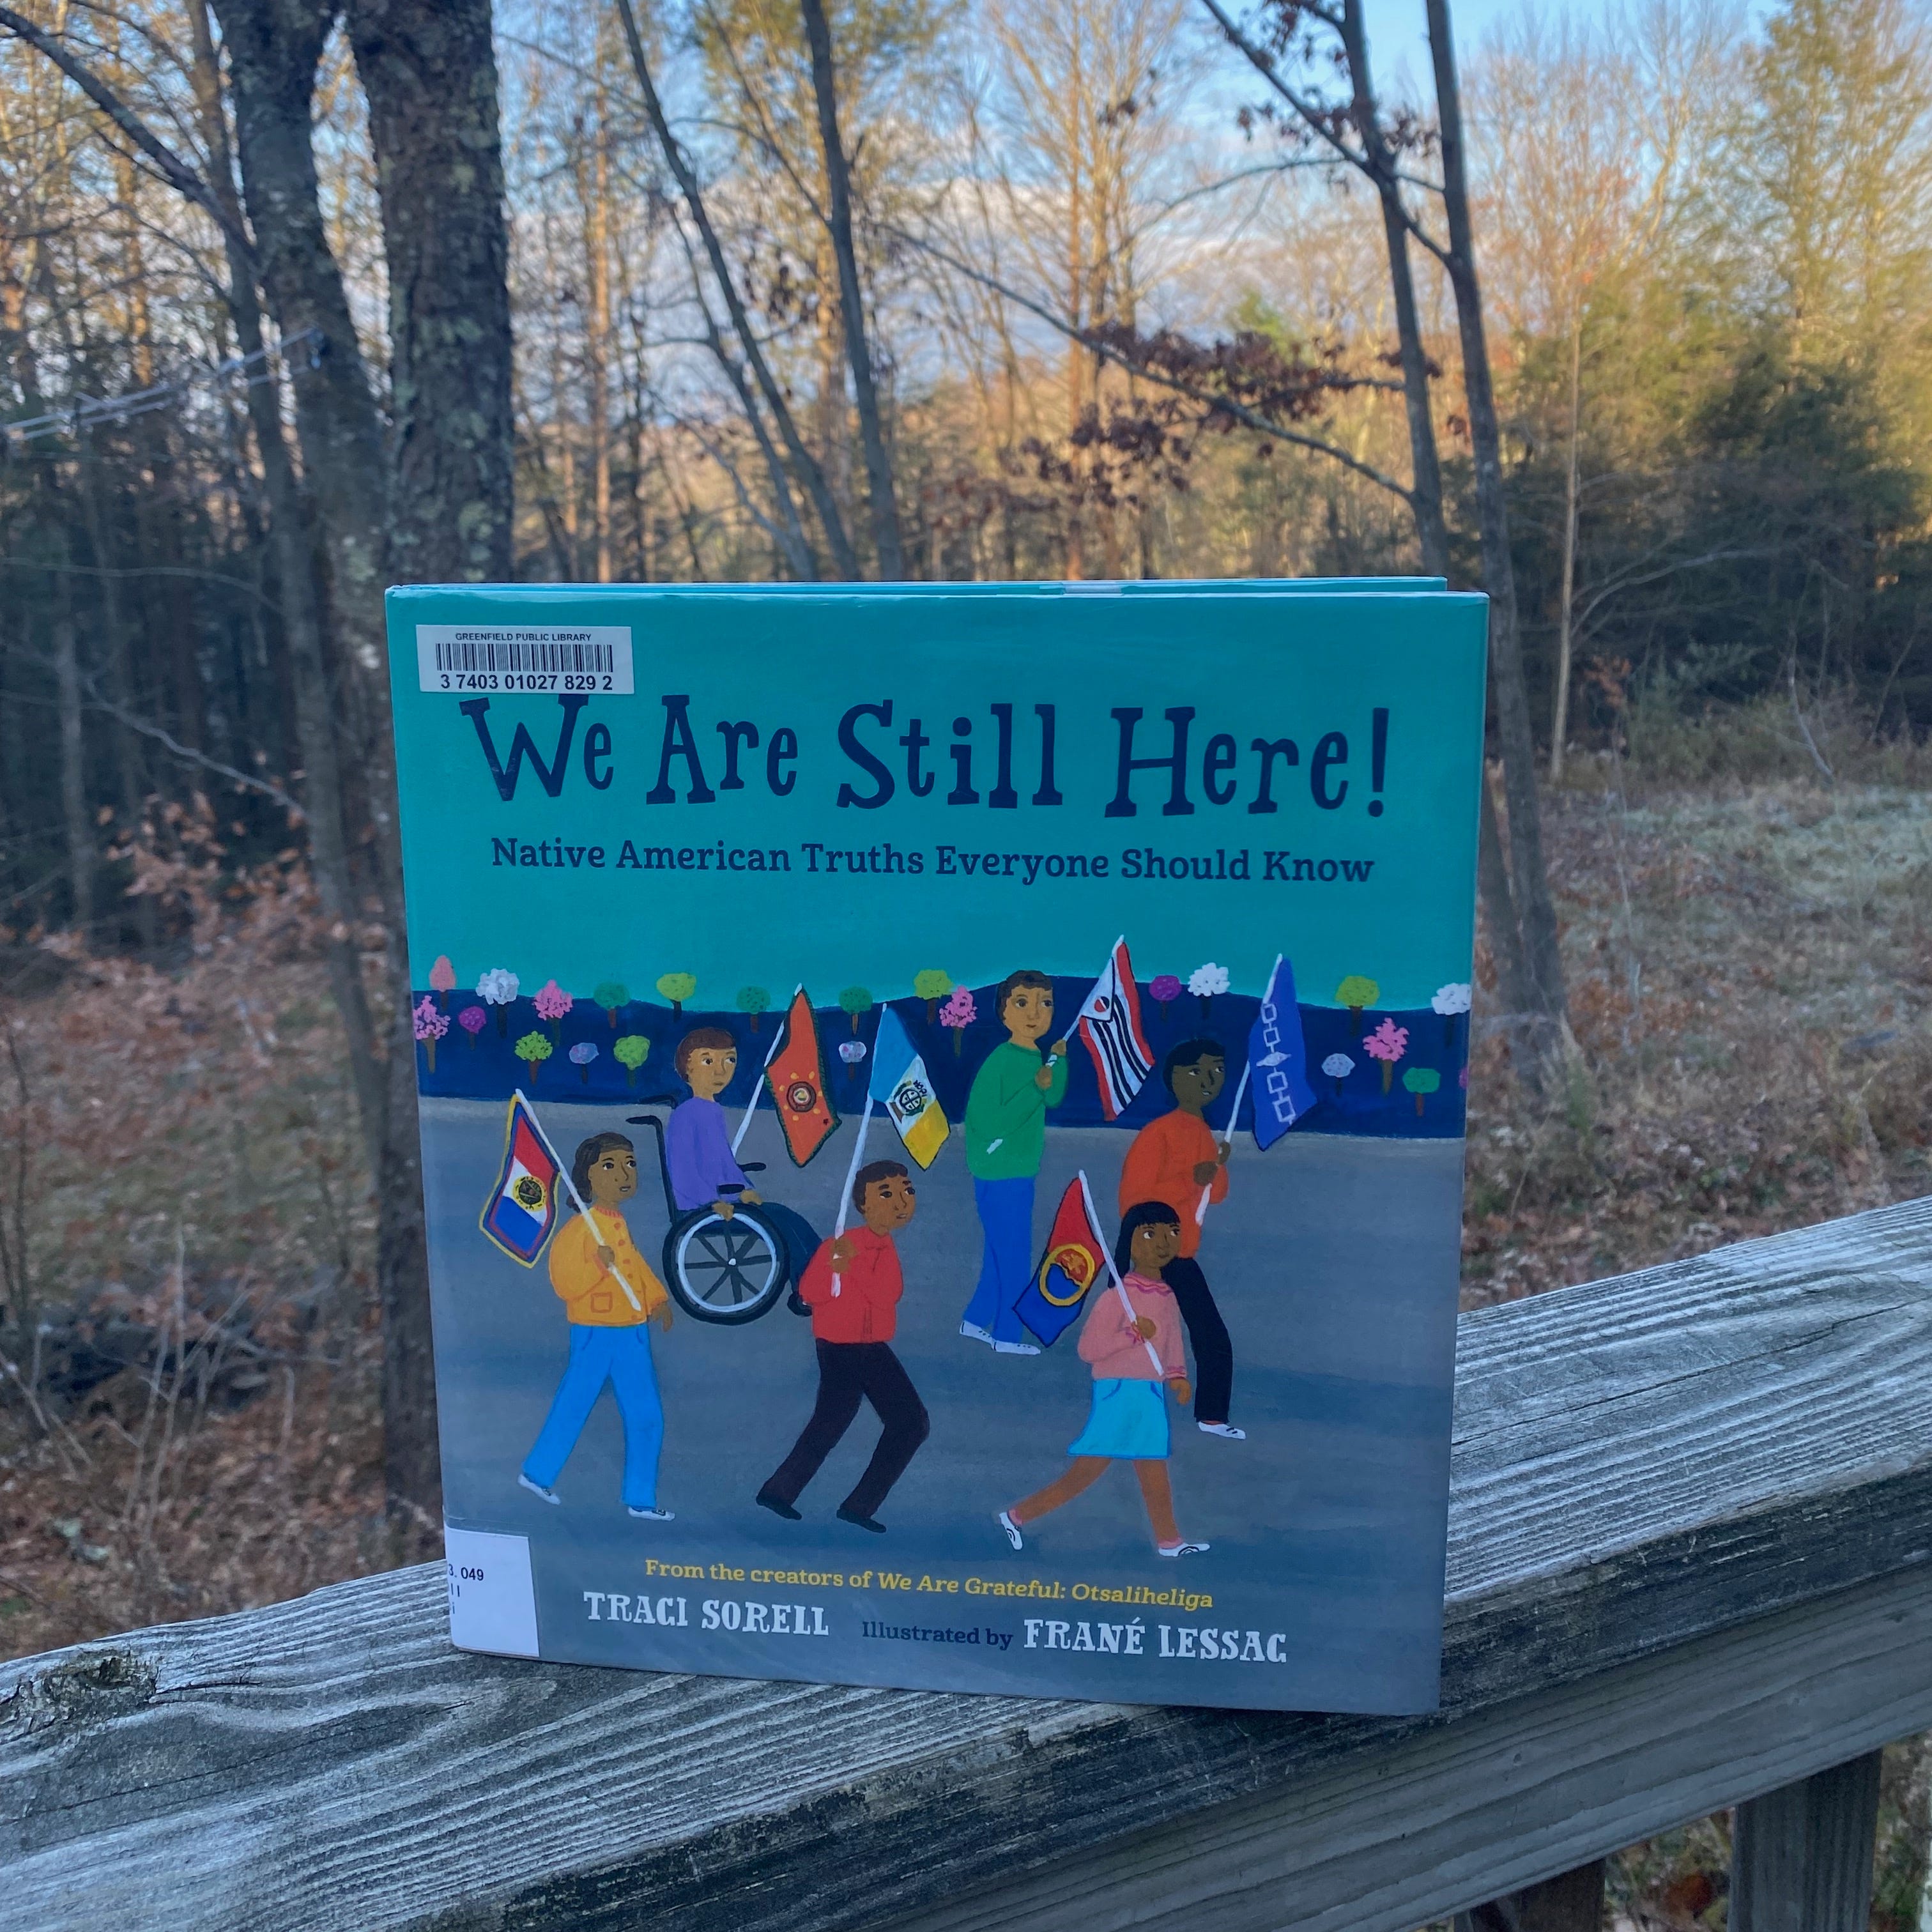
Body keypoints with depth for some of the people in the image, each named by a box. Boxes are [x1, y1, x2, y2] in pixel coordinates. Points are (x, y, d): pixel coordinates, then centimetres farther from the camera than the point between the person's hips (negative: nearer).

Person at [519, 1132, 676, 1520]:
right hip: (595, 1332, -8)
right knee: (573, 1407, 6)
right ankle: (538, 1473, 28)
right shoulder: (580, 1227, -16)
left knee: (646, 1418, 8)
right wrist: (599, 1265, -33)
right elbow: (565, 1285, -19)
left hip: (633, 1332, 8)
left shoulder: (621, 1224, 8)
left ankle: (640, 1499, 19)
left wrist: (658, 1299, 7)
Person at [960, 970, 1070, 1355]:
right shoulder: (1000, 1062, -20)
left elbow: (1054, 1099, 5)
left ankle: (976, 1320, 30)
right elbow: (992, 1123, -24)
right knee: (1014, 1257, 1)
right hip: (1000, 1175, -8)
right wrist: (1036, 1087, -28)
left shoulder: (1037, 1058, 5)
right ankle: (1007, 1336, 12)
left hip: (1018, 1171, 8)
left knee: (1001, 1253, 18)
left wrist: (1060, 1061, -4)